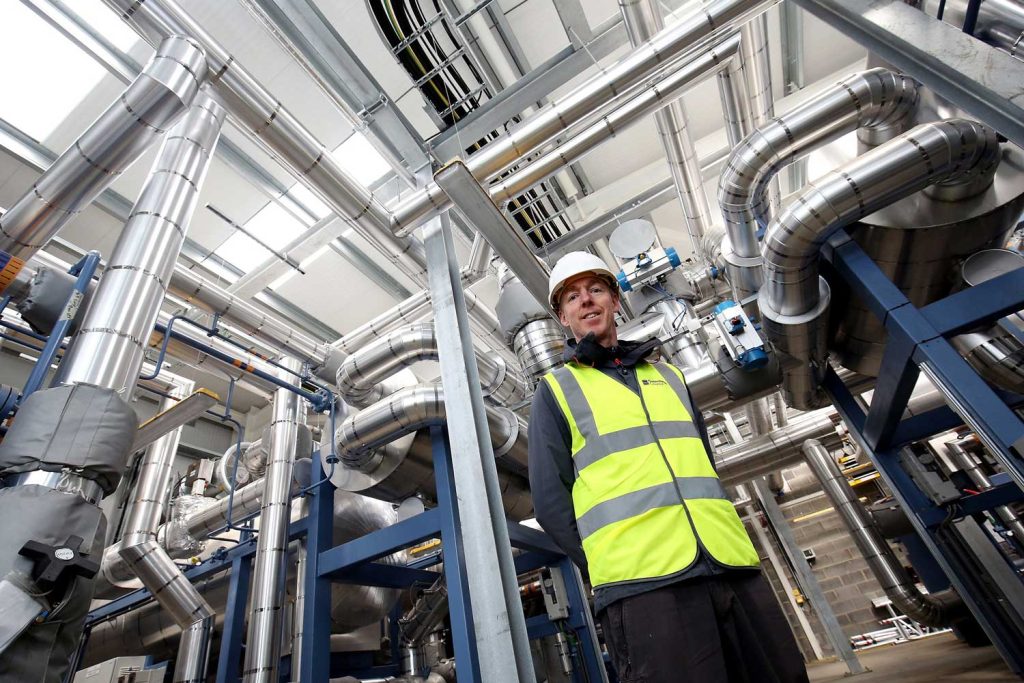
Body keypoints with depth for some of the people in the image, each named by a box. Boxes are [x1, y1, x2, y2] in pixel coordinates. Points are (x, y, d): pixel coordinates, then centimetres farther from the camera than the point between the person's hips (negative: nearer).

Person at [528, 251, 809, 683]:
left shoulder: (668, 374, 22)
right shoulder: (555, 391, 9)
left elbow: (705, 467, 21)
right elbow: (551, 499, 1)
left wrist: (725, 543, 7)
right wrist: (610, 566, -7)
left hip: (731, 568, 5)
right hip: (642, 582, -4)